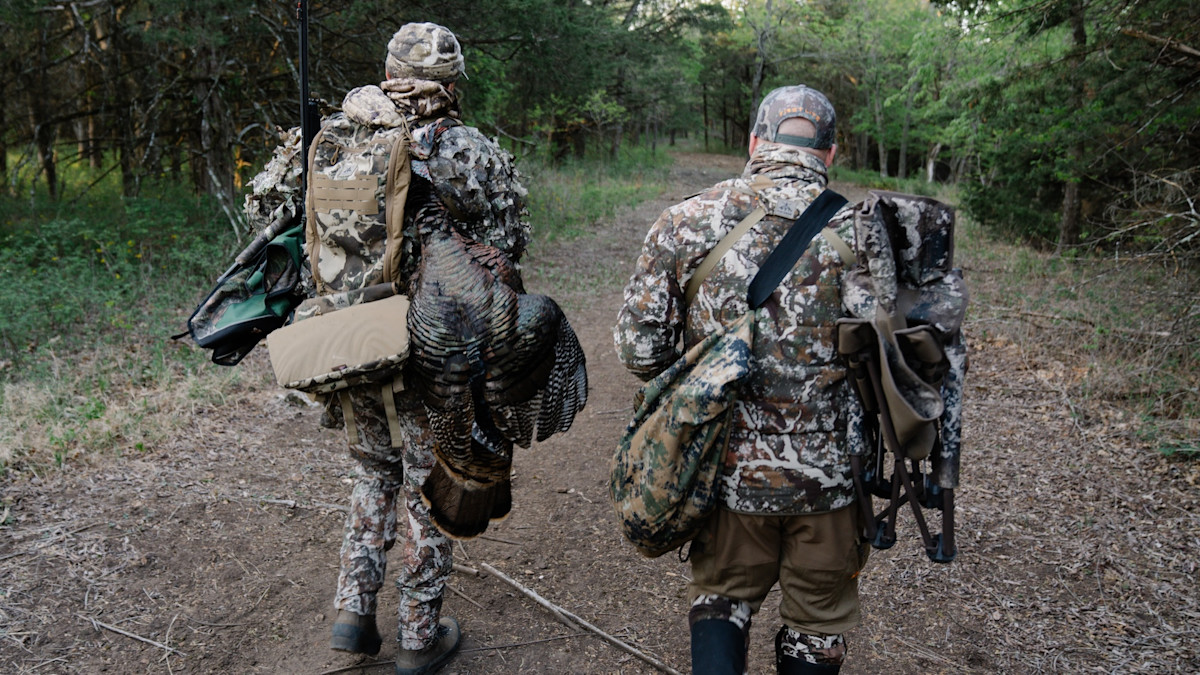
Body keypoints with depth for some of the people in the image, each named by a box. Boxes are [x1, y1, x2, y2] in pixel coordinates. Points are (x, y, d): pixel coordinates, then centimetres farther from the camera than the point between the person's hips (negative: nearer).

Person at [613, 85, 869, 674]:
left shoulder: (685, 223, -8)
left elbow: (638, 348, -7)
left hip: (727, 467, 1)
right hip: (828, 473, 0)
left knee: (721, 593, 25)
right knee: (817, 623, 22)